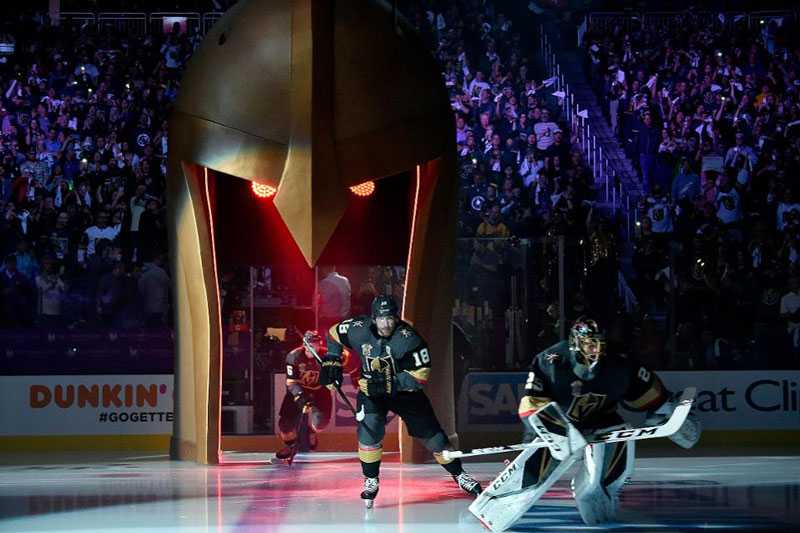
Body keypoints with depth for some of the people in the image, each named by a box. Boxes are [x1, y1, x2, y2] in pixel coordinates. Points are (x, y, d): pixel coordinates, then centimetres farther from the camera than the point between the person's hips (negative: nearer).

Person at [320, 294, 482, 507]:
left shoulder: (407, 338, -28)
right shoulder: (359, 329, -18)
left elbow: (421, 375, -27)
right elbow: (334, 333, 3)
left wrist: (390, 384, -35)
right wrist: (331, 360, -6)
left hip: (404, 390, -1)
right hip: (370, 389, 1)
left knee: (431, 433, 1)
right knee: (369, 427, -23)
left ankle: (459, 475, 20)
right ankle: (370, 481, -4)